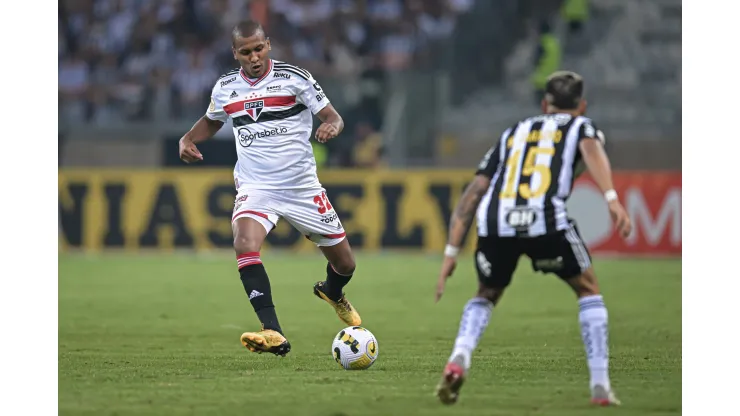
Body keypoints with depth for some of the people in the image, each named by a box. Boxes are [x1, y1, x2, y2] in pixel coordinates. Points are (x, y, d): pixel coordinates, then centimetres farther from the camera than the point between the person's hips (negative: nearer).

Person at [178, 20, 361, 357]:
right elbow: (211, 121, 23)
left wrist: (331, 127, -30)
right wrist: (188, 139, 3)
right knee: (245, 244, -30)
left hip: (303, 187, -1)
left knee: (344, 263, 9)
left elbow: (333, 117, -6)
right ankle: (273, 334, -34)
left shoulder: (294, 77, -8)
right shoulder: (225, 88, 2)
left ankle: (332, 292, 49)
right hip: (255, 187, 1)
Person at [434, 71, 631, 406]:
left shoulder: (512, 134, 35)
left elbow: (473, 192, 27)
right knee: (588, 290, 21)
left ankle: (458, 360, 3)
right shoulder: (581, 126, 25)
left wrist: (451, 252, 26)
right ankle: (600, 386, 14)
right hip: (546, 221, -3)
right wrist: (612, 198, -17)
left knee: (486, 295, 29)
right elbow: (591, 149, -2)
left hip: (496, 224, 3)